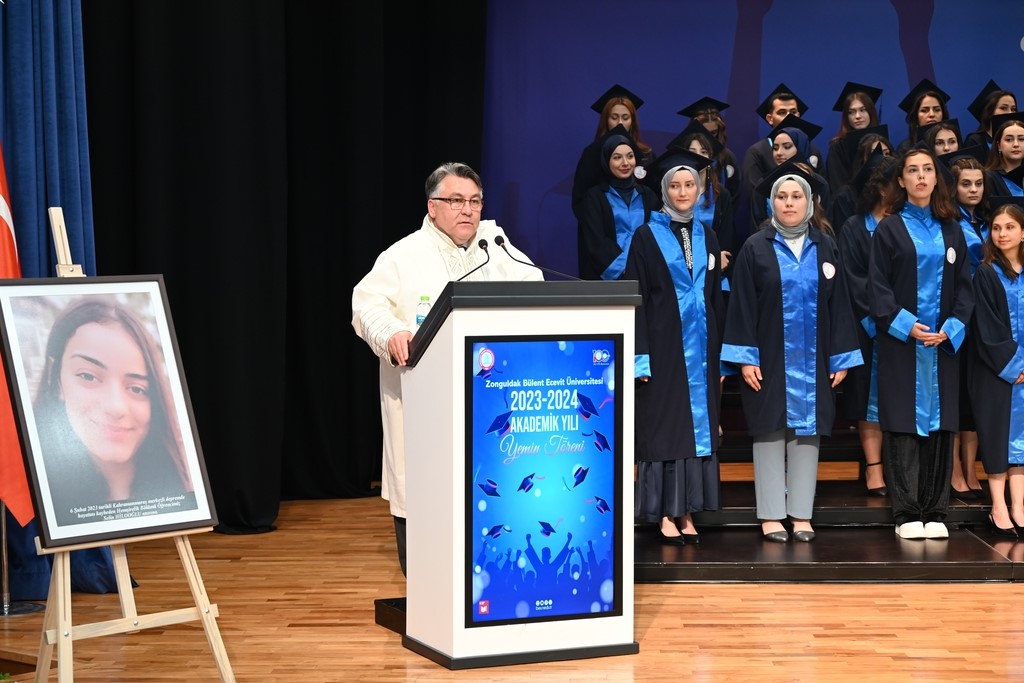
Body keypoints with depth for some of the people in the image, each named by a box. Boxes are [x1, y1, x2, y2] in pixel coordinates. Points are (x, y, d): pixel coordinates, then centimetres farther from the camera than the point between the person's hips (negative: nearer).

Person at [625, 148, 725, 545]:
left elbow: (717, 299, 13)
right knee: (664, 427, -3)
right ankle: (665, 514, 2)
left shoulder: (707, 238, 12)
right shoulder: (647, 237, -1)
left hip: (700, 347, 4)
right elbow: (636, 298, -5)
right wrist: (640, 356, -12)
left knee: (698, 424, 4)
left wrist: (720, 353, 7)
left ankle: (687, 512, 9)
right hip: (663, 345, -4)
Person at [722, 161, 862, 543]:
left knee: (807, 433, 4)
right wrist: (745, 358, -10)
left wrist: (841, 359, 2)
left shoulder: (825, 249, 7)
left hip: (812, 361, 2)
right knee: (770, 433, 1)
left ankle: (802, 515, 10)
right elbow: (741, 306, -3)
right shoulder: (756, 248, 0)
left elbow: (839, 306, 7)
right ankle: (771, 516, 7)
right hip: (769, 359, -2)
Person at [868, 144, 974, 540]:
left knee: (939, 423, 2)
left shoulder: (950, 230, 12)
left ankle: (934, 512, 7)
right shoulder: (889, 229, 2)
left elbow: (963, 284, 9)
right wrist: (906, 326, -14)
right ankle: (906, 514, -1)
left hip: (944, 343, 3)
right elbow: (877, 286, -3)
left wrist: (951, 328, -6)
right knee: (904, 424, -4)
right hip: (900, 344, -3)